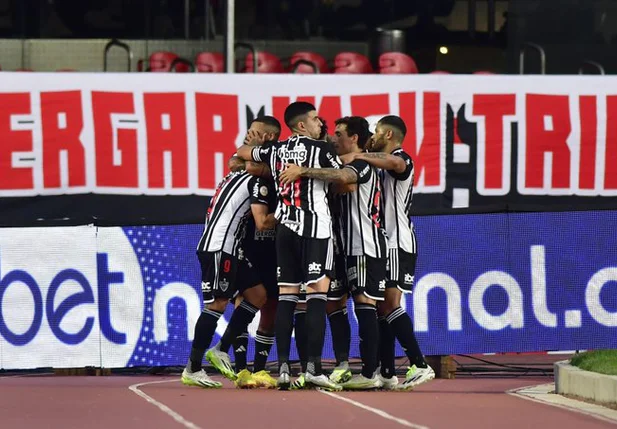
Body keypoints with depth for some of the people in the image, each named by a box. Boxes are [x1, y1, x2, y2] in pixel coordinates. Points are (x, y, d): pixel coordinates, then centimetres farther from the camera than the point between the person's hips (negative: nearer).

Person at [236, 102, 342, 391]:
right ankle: (313, 367, -16)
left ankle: (283, 367, 1)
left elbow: (242, 153, 28)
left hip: (285, 226, 6)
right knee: (317, 295, -8)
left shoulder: (275, 150, 12)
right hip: (315, 226, -6)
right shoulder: (321, 149, -5)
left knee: (286, 296, 6)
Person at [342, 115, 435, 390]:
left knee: (389, 306, -18)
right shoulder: (384, 164, 24)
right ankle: (386, 373, 10)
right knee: (382, 308, 8)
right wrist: (362, 156, 18)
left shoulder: (400, 158, -8)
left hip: (398, 244, -10)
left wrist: (358, 156, -32)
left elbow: (395, 163, -33)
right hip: (386, 244, 10)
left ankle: (420, 365, -24)